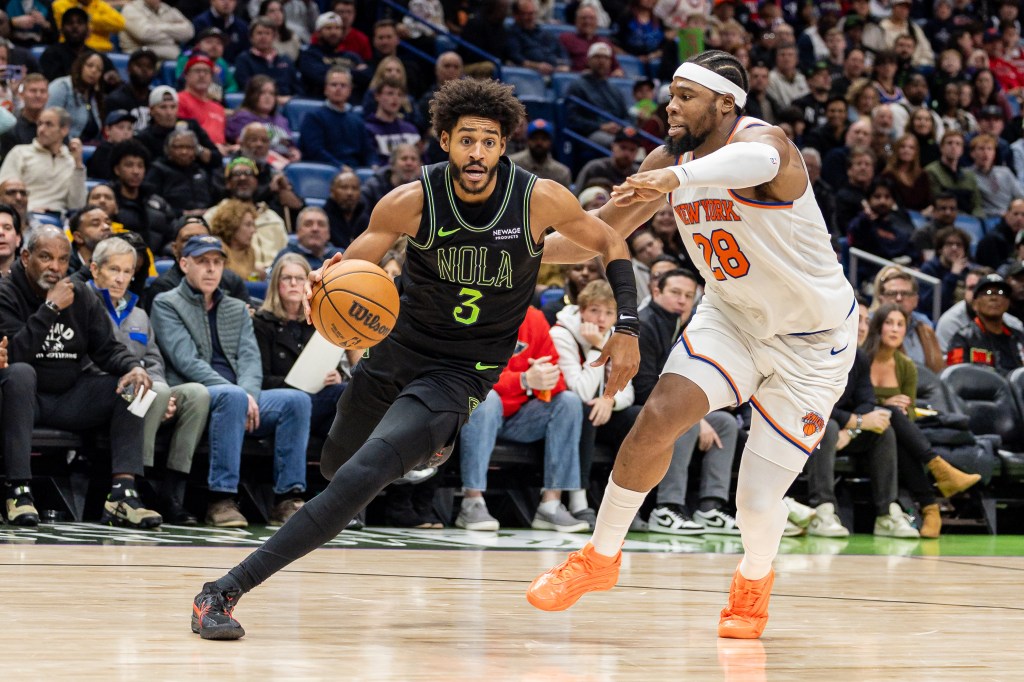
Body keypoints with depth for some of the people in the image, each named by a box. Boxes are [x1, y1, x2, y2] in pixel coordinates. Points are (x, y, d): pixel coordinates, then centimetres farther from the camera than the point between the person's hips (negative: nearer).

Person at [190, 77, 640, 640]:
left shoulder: (539, 200, -16)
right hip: (394, 353, 4)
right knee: (334, 465, 27)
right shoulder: (412, 202, -15)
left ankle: (226, 590, -22)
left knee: (358, 481, -24)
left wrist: (626, 329, -7)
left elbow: (610, 245, 2)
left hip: (456, 375, -4)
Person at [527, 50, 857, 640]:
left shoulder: (763, 139, -26)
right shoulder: (668, 161, -5)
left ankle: (755, 577, 29)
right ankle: (600, 558, 1)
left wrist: (682, 177, -73)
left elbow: (756, 160, -53)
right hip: (732, 314, 5)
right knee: (658, 418, -19)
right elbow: (602, 230, 7)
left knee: (759, 503, -7)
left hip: (814, 337, -5)